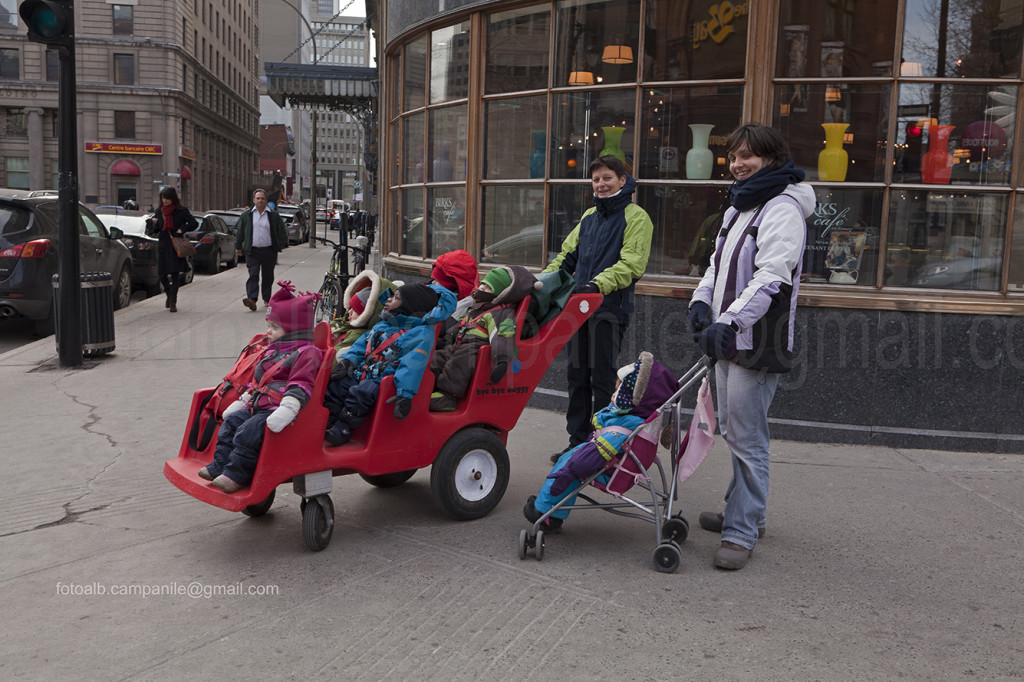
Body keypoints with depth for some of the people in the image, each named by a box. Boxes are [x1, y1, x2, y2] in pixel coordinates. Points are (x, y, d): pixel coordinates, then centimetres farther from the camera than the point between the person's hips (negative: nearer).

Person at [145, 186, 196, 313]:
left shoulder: (181, 211, 0)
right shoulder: (159, 212, 9)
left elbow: (194, 224, 1)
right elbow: (152, 231, 12)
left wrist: (182, 229, -13)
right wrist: (153, 224, -9)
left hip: (176, 246, -3)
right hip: (163, 246, 3)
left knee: (174, 274, -7)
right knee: (161, 274, 2)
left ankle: (173, 302, -2)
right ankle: (169, 294, 30)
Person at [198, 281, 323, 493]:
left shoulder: (306, 354, -10)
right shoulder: (273, 352, 22)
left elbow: (300, 386, -23)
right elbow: (258, 382, 32)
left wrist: (286, 410, -35)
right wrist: (242, 402, 30)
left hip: (276, 410, -10)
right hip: (259, 406, 10)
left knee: (248, 432, -23)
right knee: (231, 422, 4)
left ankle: (236, 474, -13)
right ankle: (219, 466, 8)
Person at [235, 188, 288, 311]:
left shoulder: (273, 215, 5)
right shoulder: (246, 215, 7)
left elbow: (281, 231, 10)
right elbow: (239, 232, 13)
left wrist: (283, 245, 5)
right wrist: (238, 247, 11)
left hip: (269, 251, 1)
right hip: (252, 252, -1)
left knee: (268, 276, 8)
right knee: (253, 275, -12)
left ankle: (267, 299, 22)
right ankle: (252, 299, -22)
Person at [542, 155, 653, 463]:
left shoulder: (636, 217, -3)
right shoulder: (589, 217, 19)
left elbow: (631, 265, -14)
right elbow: (568, 255, 21)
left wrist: (597, 285, -26)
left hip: (609, 308, -7)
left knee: (602, 379, -2)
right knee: (576, 376, 10)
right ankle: (578, 440, 20)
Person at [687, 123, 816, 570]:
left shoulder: (783, 207, -11)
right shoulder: (738, 207, 19)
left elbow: (771, 276, -22)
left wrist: (729, 321, -30)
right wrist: (702, 301, 2)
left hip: (758, 343, -10)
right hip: (728, 338, 10)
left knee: (747, 438, -7)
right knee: (733, 430, 17)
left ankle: (741, 533, 1)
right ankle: (744, 514, 31)